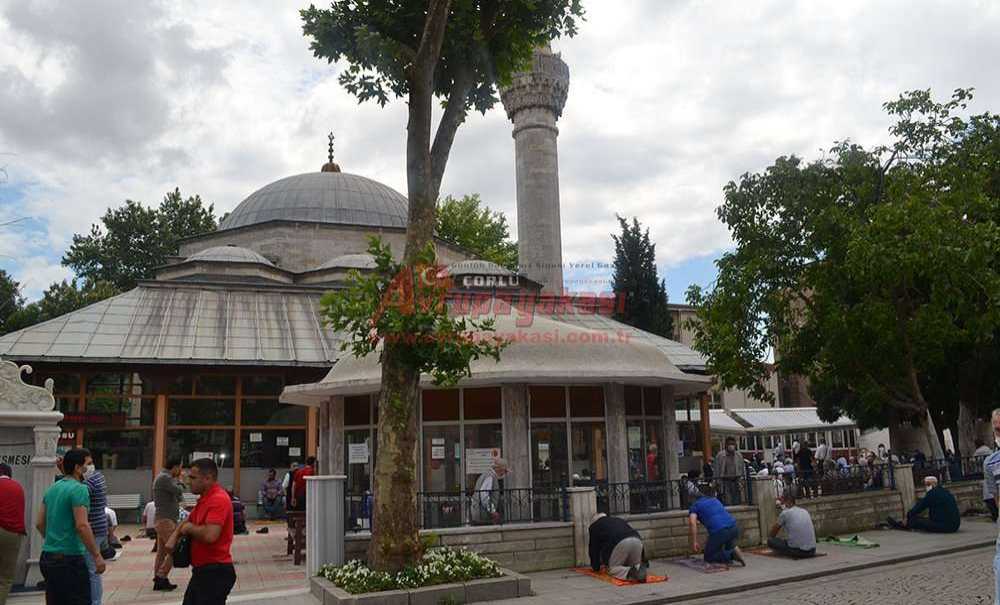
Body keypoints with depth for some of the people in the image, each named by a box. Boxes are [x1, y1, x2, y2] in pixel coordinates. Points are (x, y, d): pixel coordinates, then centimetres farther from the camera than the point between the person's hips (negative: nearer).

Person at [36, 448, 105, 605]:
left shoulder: (52, 488, 12)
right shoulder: (79, 489, -14)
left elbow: (40, 524, 16)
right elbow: (82, 526, -21)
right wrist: (97, 555, -17)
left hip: (47, 558, 9)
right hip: (70, 558, -9)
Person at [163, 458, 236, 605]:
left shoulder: (218, 499, -21)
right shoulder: (205, 499, 13)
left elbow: (210, 535, -32)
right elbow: (187, 523, 21)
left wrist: (190, 528, -13)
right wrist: (174, 537, 0)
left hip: (215, 572, -10)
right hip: (202, 571, 10)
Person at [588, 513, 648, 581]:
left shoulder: (594, 527, 28)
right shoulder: (618, 520, 43)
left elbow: (594, 547, 28)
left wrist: (595, 567, 41)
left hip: (620, 543, -5)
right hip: (637, 540, 5)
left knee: (612, 569, 10)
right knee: (634, 565, 26)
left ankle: (629, 572, -20)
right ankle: (640, 568, -9)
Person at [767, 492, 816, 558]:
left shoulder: (785, 513, 0)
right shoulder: (805, 511, 16)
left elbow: (772, 535, 7)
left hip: (797, 550, -5)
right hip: (812, 551, 5)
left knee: (770, 541, 12)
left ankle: (793, 554, 4)